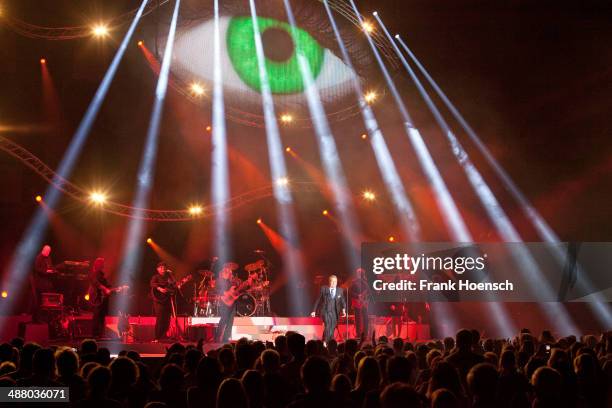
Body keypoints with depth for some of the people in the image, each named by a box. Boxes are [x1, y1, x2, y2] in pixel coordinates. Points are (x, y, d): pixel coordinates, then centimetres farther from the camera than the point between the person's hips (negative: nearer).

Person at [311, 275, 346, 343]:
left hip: (335, 313, 3)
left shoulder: (340, 290, 8)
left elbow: (343, 301, 8)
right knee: (327, 326, -21)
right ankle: (324, 342, -14)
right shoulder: (324, 289, 1)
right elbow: (318, 300, 6)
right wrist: (314, 311, 6)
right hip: (325, 311, -3)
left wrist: (343, 310, -11)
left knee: (332, 329, 3)